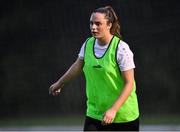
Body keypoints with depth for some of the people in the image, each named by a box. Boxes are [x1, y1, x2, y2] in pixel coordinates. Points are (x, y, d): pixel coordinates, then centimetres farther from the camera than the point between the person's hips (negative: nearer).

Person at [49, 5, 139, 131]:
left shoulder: (121, 49, -17)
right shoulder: (88, 44, 0)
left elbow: (129, 84, -17)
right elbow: (77, 66, 19)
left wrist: (113, 110, -24)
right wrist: (59, 83, 30)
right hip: (94, 113, 4)